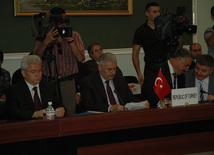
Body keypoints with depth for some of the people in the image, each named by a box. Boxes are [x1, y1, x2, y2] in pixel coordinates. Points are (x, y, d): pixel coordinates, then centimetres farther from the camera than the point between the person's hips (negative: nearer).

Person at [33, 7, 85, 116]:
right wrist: (46, 42, -20)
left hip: (67, 82, 0)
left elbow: (80, 58, -5)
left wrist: (70, 40, -14)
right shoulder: (44, 37, 6)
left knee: (69, 115, -2)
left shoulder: (74, 35, 7)